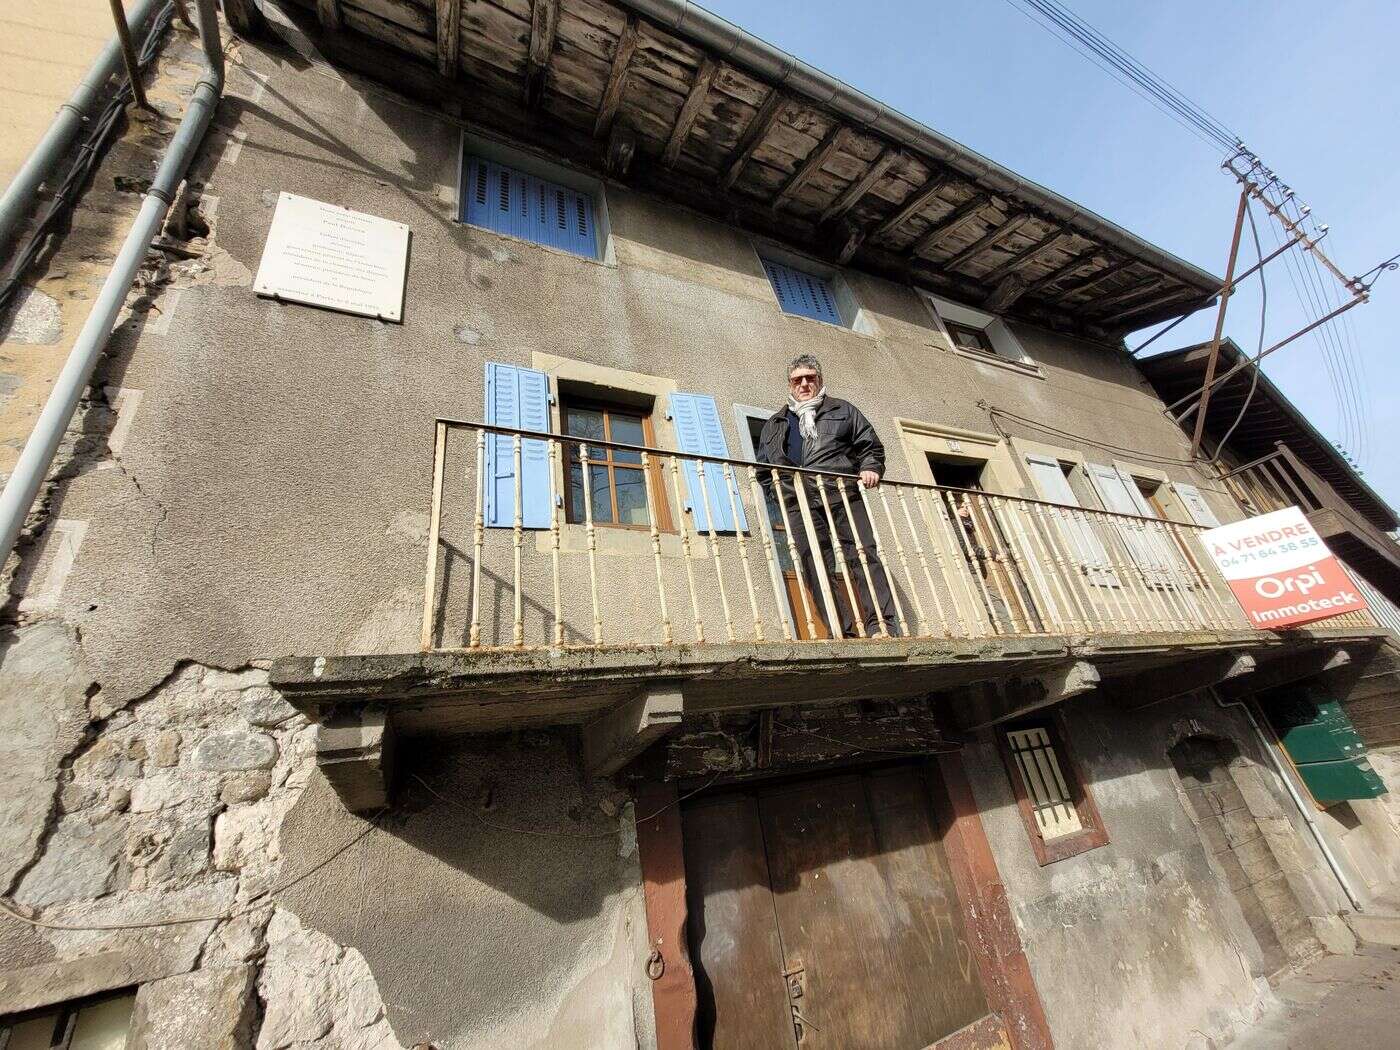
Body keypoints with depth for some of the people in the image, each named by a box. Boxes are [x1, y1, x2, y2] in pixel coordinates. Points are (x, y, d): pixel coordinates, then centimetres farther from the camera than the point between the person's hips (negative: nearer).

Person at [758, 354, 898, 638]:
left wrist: (870, 468, -1)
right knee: (816, 566, -8)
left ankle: (882, 625, -10)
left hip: (843, 494, -1)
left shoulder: (843, 410, 22)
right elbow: (763, 466, 25)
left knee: (863, 555, -12)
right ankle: (843, 633, -6)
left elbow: (871, 446, 20)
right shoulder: (774, 424, 26)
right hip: (800, 502, 1)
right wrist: (776, 482, 5)